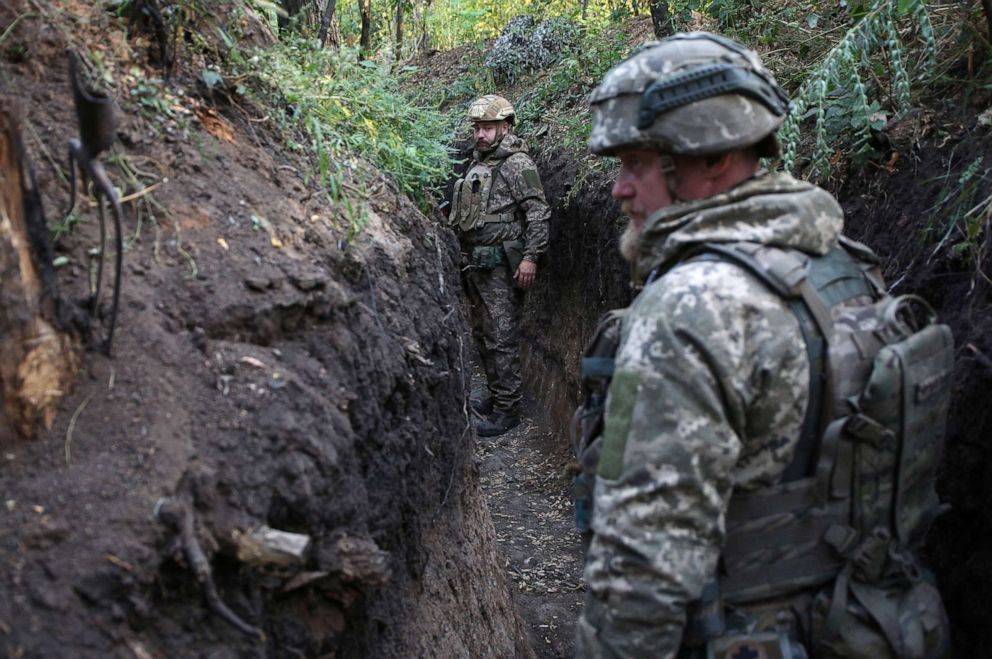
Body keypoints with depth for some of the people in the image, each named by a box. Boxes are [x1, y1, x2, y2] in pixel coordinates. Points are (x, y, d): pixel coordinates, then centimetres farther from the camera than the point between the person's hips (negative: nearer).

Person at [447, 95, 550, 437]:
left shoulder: (517, 164, -9)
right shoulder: (477, 164, 17)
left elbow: (538, 213, -14)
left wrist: (530, 257, -20)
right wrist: (463, 258, 19)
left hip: (500, 265, -9)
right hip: (474, 263, 9)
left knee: (501, 338, -6)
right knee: (481, 334, 16)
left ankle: (507, 409, 1)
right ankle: (495, 391, 31)